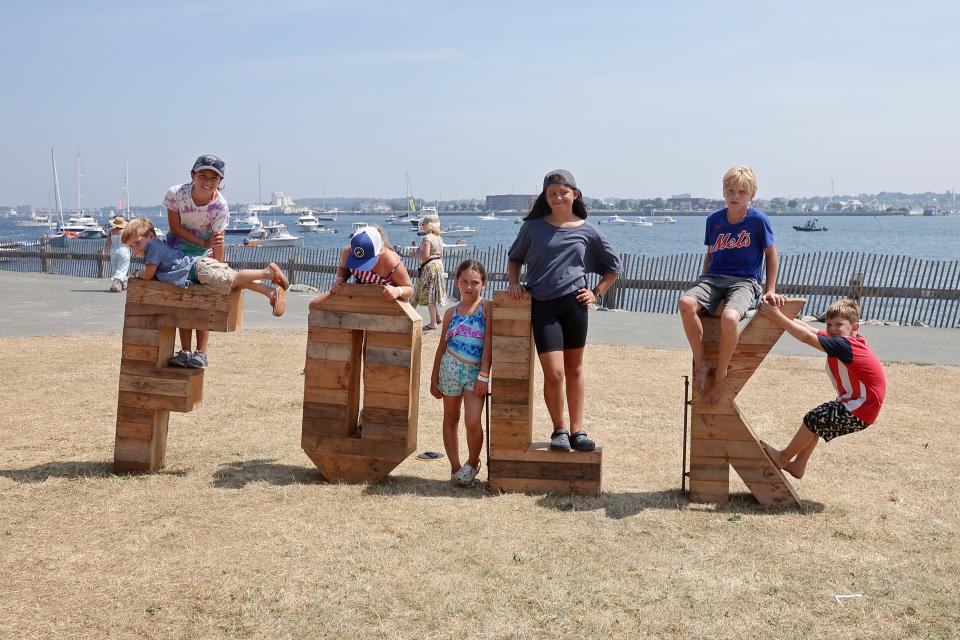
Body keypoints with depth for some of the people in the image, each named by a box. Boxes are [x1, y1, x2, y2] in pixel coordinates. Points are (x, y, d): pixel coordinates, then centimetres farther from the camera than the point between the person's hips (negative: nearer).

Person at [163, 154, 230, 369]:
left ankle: (201, 352, -1)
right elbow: (175, 227, -15)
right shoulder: (176, 193, -25)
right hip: (178, 247, 1)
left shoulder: (220, 206, -26)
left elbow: (218, 243, -24)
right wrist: (204, 242, -25)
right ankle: (185, 351, 2)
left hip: (204, 253, -1)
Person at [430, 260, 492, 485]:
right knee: (451, 419, 10)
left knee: (472, 422, -13)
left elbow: (488, 342, -8)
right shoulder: (451, 313, 9)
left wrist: (484, 375, -14)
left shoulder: (487, 307, -3)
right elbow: (442, 346, 14)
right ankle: (455, 467, 21)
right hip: (450, 368, 4)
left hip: (476, 371, -4)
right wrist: (434, 379, 12)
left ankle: (473, 463, 12)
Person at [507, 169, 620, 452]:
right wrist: (514, 282, 3)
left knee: (574, 368, 10)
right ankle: (559, 430, 12)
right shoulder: (532, 227, 5)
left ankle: (577, 430, 19)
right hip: (542, 305, -1)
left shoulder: (587, 230, 6)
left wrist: (597, 292, 7)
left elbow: (613, 266, 16)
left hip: (574, 302, 1)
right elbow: (514, 258, 19)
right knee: (554, 373, -8)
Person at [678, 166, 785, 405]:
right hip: (713, 277, 4)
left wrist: (770, 291, 3)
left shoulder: (758, 219, -1)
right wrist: (703, 284, 15)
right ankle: (701, 363, -17)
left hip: (744, 281, -4)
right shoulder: (714, 219, 10)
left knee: (730, 317, -38)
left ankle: (720, 375, -14)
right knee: (686, 302, -32)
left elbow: (771, 254, 8)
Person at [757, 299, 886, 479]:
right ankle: (797, 466, 26)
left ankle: (783, 458, 14)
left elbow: (807, 337, -26)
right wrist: (784, 315, -7)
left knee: (814, 420, -4)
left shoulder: (843, 344, -23)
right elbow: (810, 330, 2)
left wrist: (777, 316, -25)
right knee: (817, 420, 17)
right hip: (855, 403, 10)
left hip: (860, 411, -10)